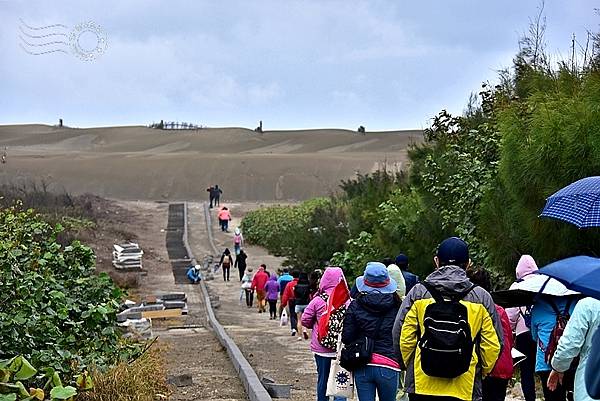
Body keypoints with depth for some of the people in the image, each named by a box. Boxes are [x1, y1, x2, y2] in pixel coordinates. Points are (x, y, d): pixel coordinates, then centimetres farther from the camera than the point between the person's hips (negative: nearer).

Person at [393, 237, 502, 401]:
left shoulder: (418, 293, -2)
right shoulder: (482, 298, -1)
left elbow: (402, 338, -1)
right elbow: (493, 345, 2)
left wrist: (411, 366, 16)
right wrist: (482, 371, 19)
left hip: (421, 387, 0)